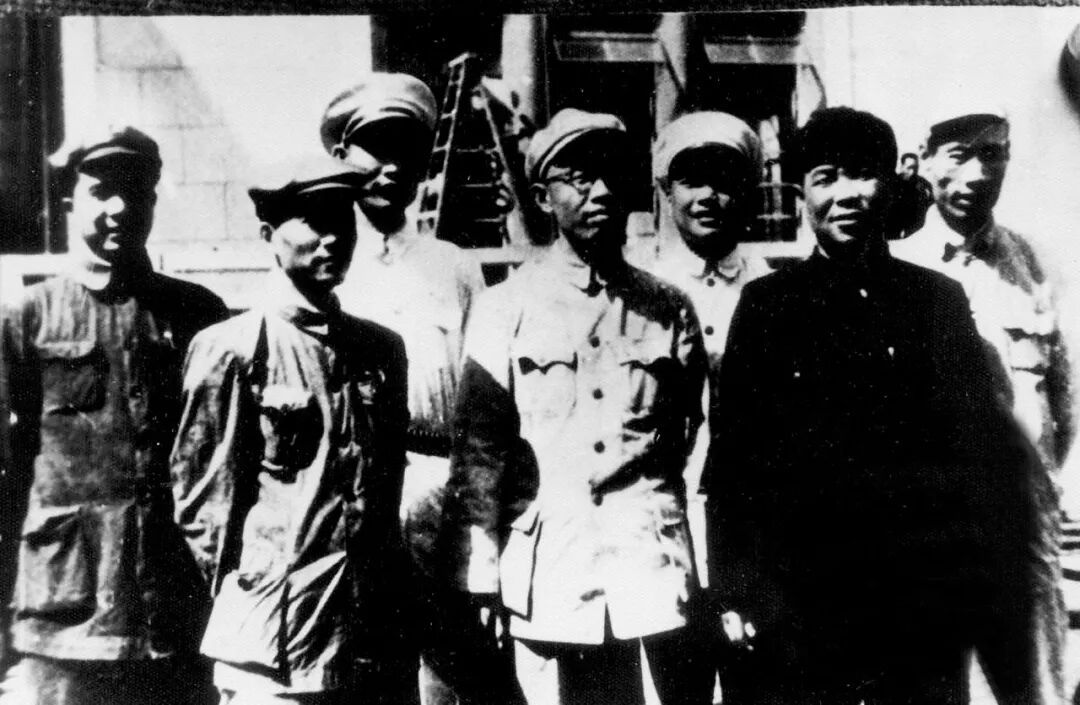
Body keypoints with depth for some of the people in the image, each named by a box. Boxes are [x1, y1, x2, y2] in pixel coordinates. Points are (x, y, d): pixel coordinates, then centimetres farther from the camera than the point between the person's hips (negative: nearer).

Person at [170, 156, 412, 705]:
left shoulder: (383, 349, 9)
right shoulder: (230, 351, -7)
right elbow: (198, 497, -4)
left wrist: (388, 593, 11)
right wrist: (244, 593, -1)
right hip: (278, 642, -5)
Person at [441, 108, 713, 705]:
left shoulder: (669, 309, 10)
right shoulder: (507, 308, 3)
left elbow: (697, 443, 10)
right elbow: (477, 448, 2)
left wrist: (715, 582, 4)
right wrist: (480, 578, -1)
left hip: (658, 572, 1)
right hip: (549, 582, -1)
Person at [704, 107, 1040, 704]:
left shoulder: (938, 298, 5)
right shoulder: (765, 303, 3)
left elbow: (985, 451, 5)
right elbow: (730, 453, 2)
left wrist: (993, 595, -1)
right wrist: (736, 592, -4)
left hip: (924, 609, 1)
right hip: (796, 613, 0)